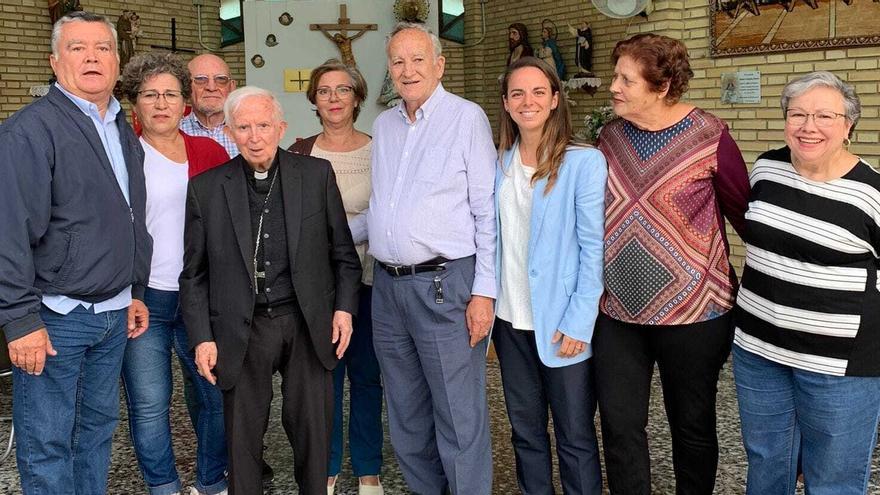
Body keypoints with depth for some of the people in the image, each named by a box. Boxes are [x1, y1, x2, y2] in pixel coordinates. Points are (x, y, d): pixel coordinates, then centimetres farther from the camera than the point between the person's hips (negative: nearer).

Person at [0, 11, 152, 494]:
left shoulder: (124, 132, 12)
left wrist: (135, 290, 18)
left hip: (113, 313, 7)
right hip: (54, 317, -7)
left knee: (98, 428, 18)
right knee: (47, 445, 4)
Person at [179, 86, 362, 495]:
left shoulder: (317, 174, 2)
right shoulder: (206, 189, 1)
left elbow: (343, 252, 8)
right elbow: (194, 274, 4)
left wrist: (344, 307, 0)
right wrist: (202, 338, -1)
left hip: (308, 325, 1)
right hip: (242, 332, 0)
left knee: (312, 431, 8)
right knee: (242, 438, 8)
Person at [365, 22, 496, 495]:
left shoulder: (466, 117, -5)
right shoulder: (384, 124, 13)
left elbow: (487, 210, -9)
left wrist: (484, 291, -13)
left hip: (444, 283, -6)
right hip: (388, 285, 7)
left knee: (459, 416, 1)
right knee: (405, 414, 17)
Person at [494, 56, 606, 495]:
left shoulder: (584, 162, -9)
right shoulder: (499, 164, 6)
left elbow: (593, 247, -11)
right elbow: (493, 240, 10)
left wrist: (579, 322, -15)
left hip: (561, 324, -5)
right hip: (511, 320, 5)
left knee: (575, 438, 7)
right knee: (525, 431, 17)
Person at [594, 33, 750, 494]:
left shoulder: (708, 136, -11)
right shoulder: (610, 135, 3)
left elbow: (743, 210, -3)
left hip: (692, 310, -3)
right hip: (617, 311, 4)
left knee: (692, 425, 15)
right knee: (619, 427, 8)